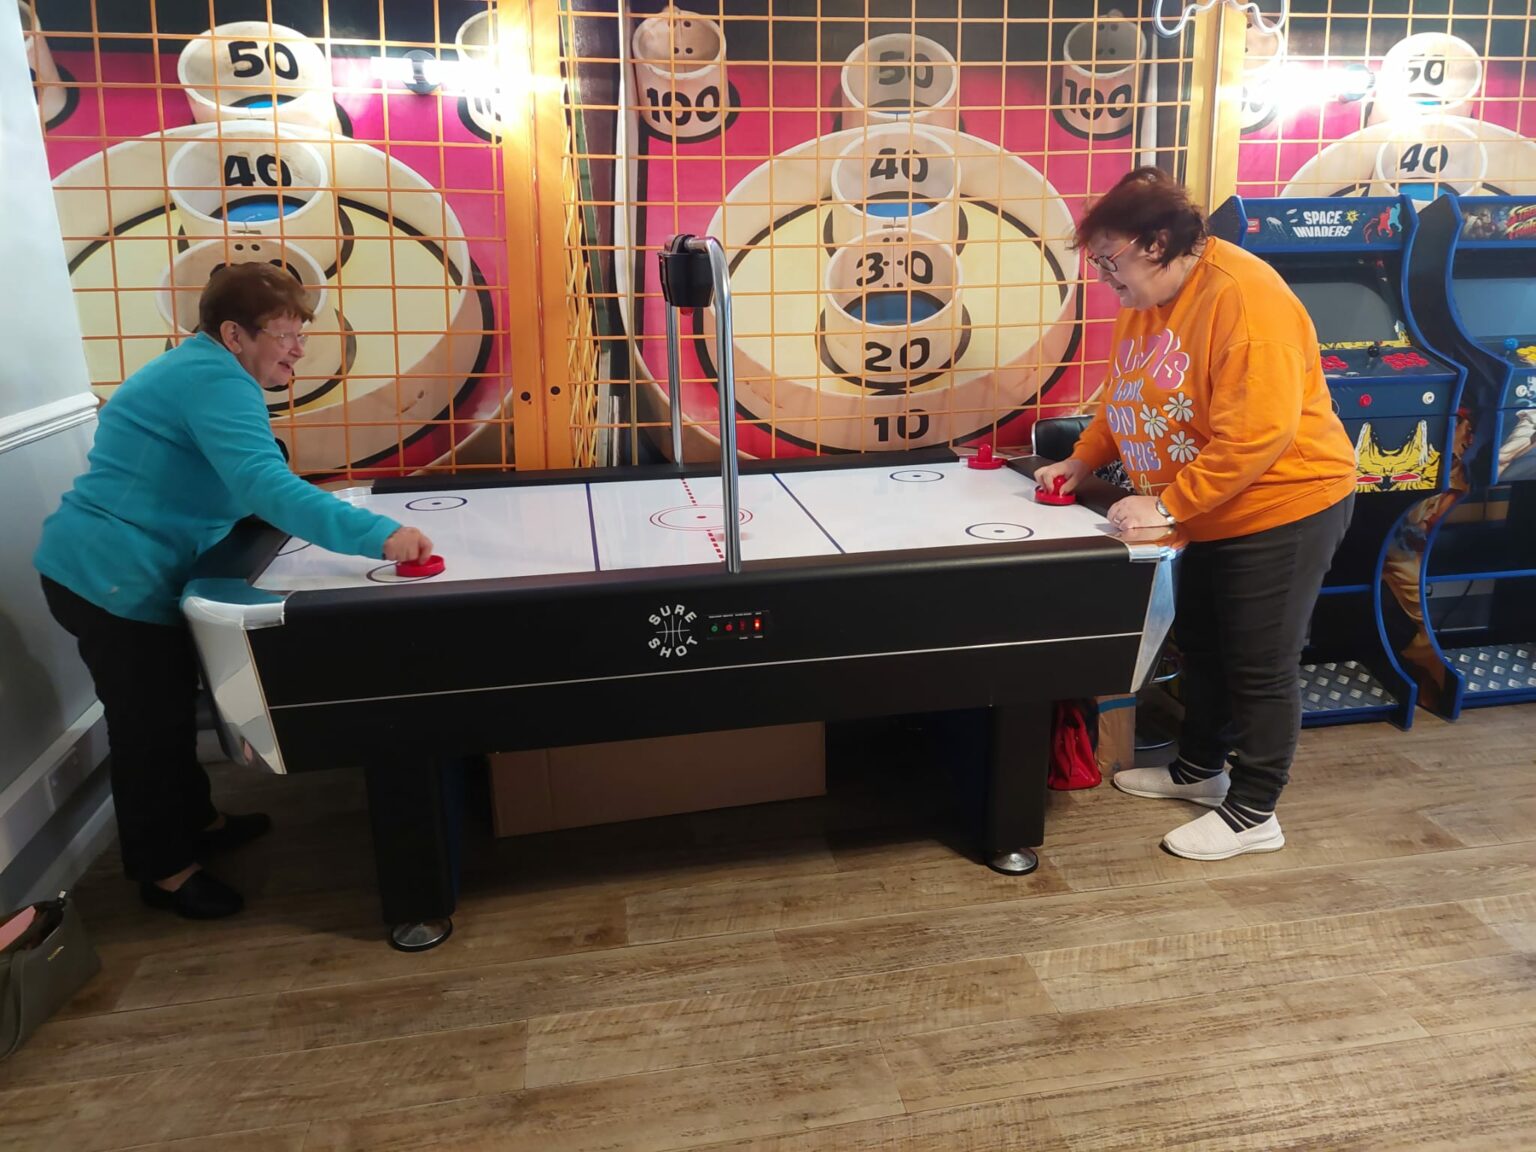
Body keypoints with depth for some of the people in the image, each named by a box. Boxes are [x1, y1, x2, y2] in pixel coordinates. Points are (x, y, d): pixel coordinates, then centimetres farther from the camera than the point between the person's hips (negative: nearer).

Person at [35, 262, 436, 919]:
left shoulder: (194, 369, 12)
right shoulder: (215, 380, -23)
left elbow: (237, 484, 21)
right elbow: (266, 485, -38)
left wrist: (308, 512, 7)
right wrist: (379, 536, -45)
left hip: (113, 568, 11)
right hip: (113, 578, -11)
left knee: (167, 707, 23)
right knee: (148, 724, 3)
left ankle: (194, 822, 41)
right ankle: (163, 871, 20)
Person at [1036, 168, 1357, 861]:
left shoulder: (1245, 298, -26)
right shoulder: (1145, 300, 2)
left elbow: (1257, 432, -31)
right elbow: (1125, 396, 15)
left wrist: (1168, 505, -29)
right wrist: (1082, 460, 1)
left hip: (1281, 508, -9)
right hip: (1204, 514, 9)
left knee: (1260, 666, 1)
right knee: (1199, 644, 20)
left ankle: (1252, 815, 16)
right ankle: (1199, 769, 39)